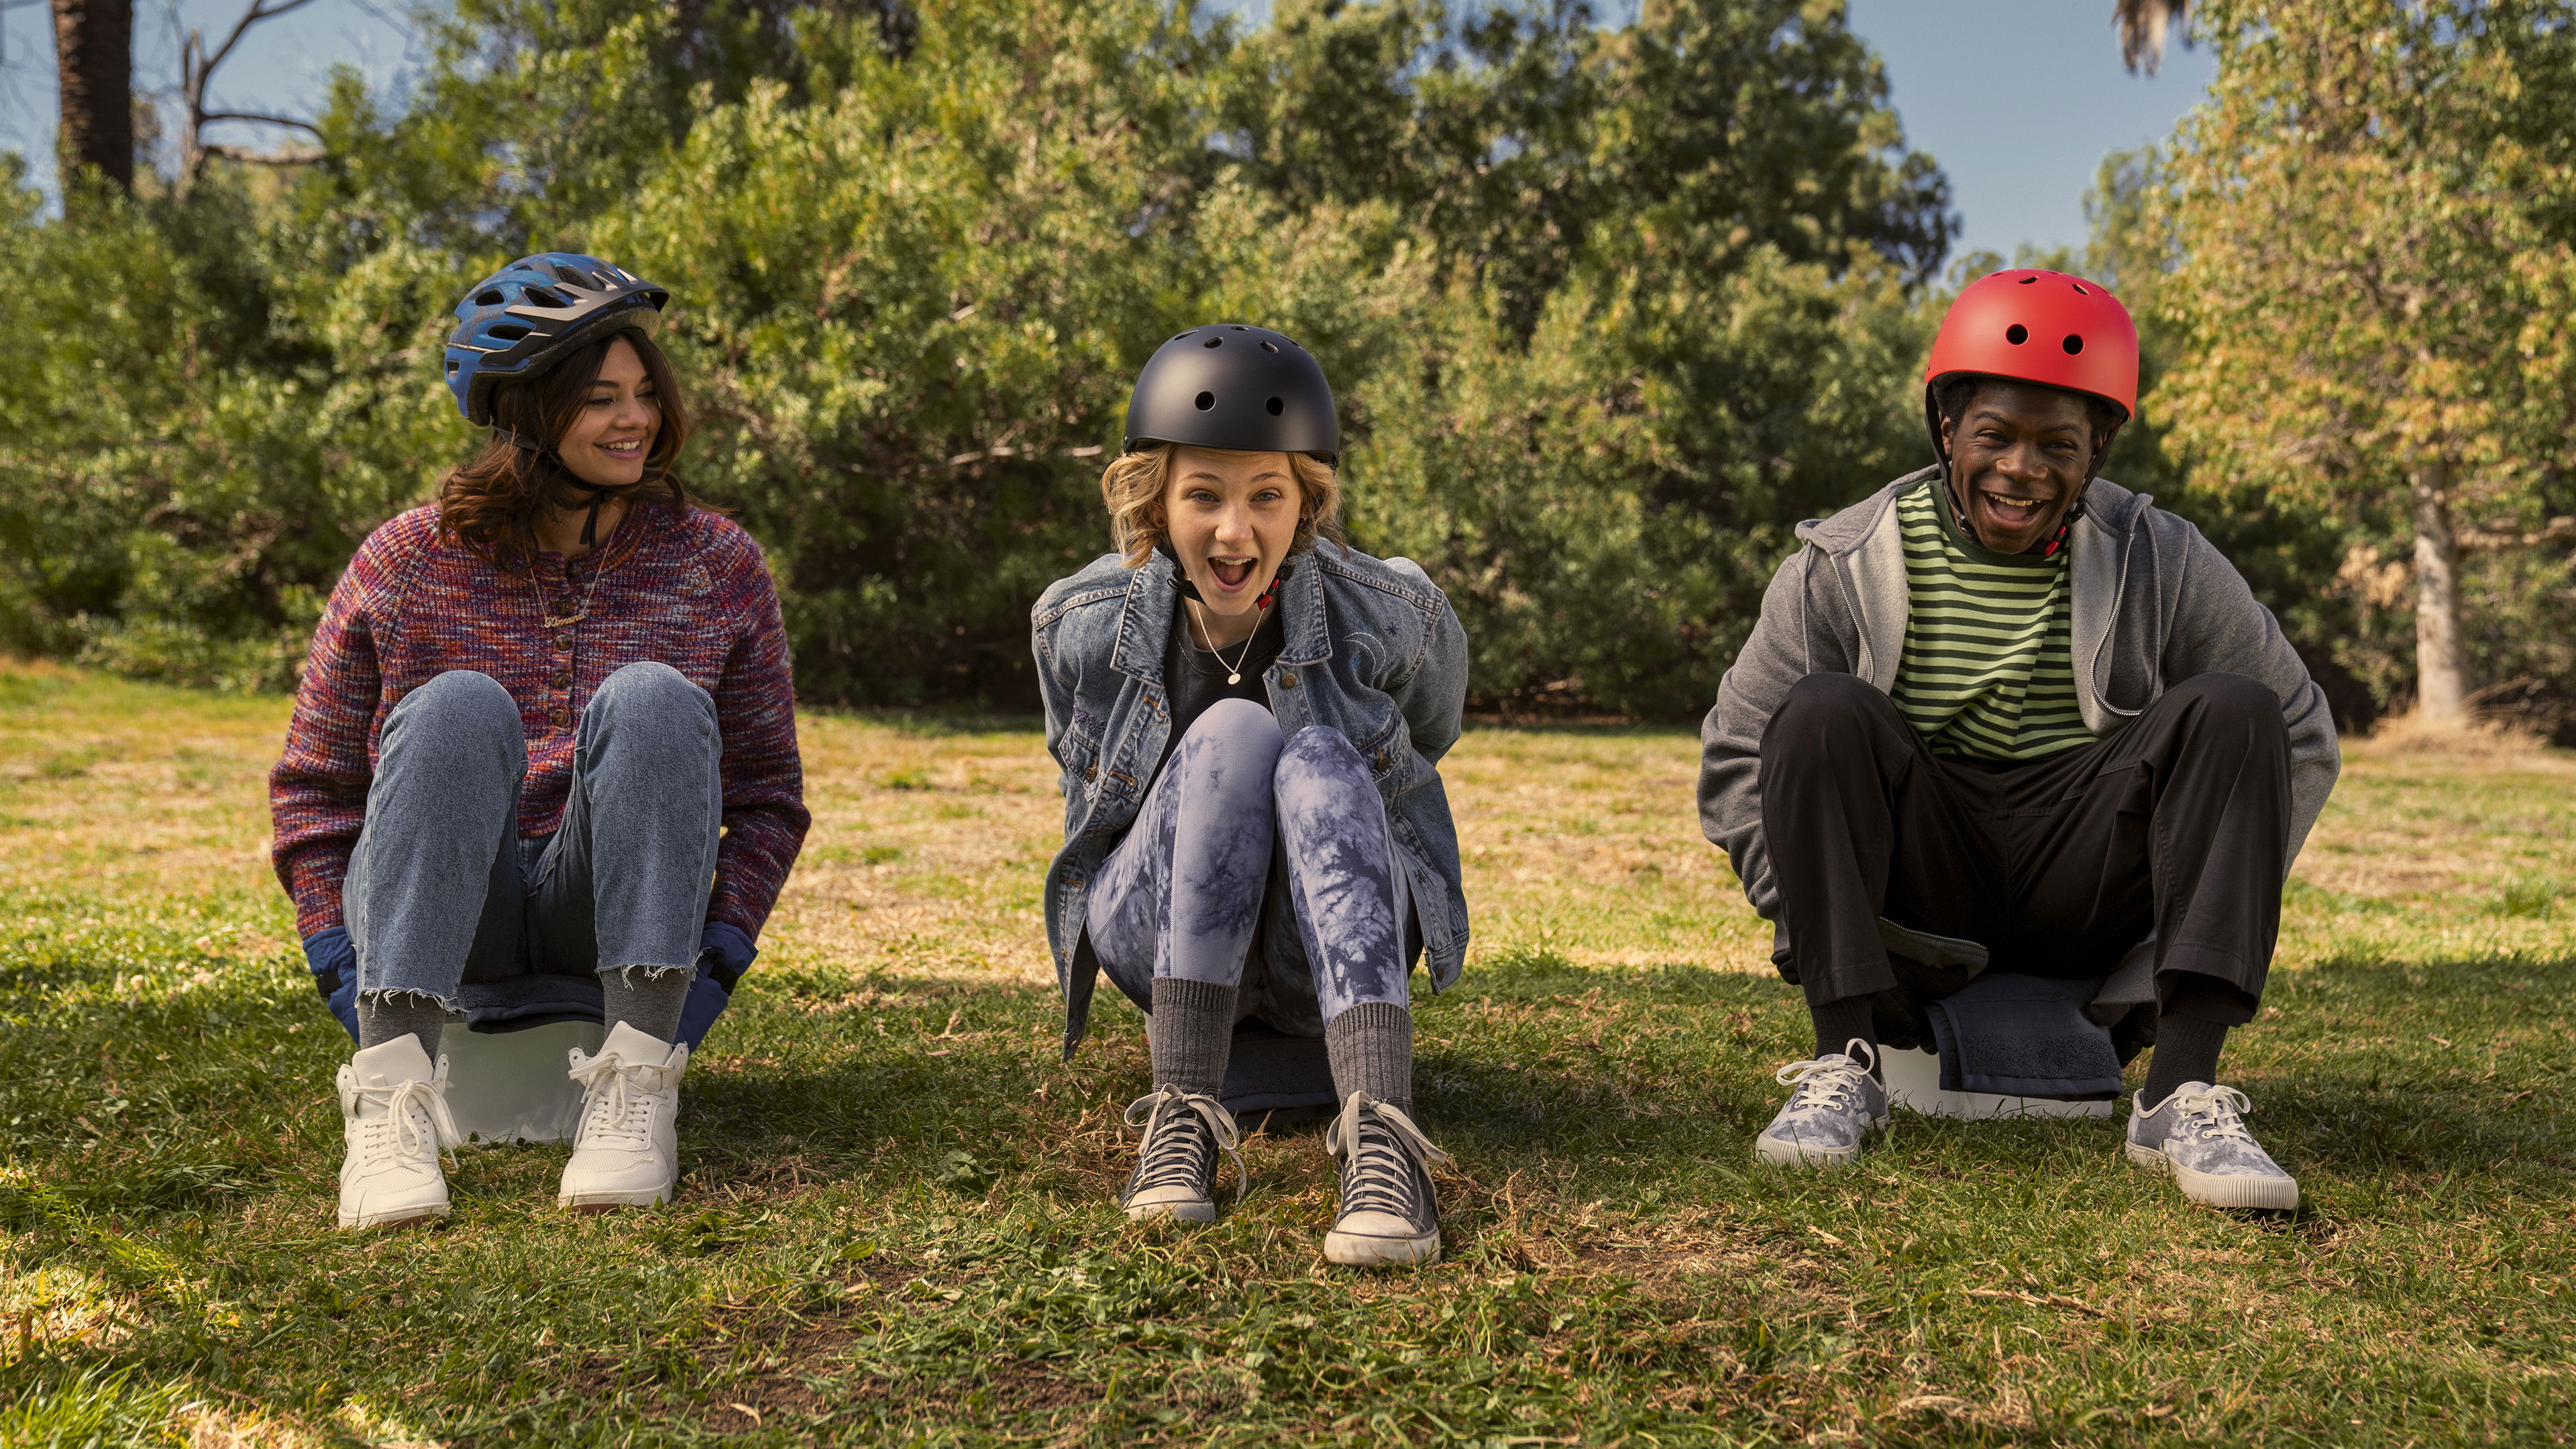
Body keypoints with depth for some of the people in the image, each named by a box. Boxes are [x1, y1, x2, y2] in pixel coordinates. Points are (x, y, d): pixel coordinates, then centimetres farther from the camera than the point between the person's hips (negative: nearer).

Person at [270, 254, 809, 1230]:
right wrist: (351, 979, -3)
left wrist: (714, 963, -4)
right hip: (443, 931, 0)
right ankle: (392, 1093, -39)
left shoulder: (717, 568, 5)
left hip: (610, 923, 1)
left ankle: (636, 1086, -33)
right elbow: (312, 786, 9)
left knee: (651, 698, -26)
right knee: (458, 707, -29)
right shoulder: (407, 564, 3)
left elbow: (768, 794, 9)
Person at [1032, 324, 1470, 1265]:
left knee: (1317, 754, -32)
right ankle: (1182, 1116, -35)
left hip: (1335, 952, 0)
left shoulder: (1394, 621, -13)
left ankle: (1382, 1137, -50)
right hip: (1153, 939, 0)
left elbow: (1423, 745, 9)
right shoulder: (1081, 626, -10)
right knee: (1233, 731, -29)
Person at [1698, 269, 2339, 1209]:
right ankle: (1843, 1069, -25)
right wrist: (1819, 918, -13)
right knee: (1823, 712, -25)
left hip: (2083, 893, 1)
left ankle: (2182, 1099, -28)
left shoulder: (2164, 567, -1)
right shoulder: (1845, 567, -3)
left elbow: (2299, 739, 7)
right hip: (1920, 901, -1)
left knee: (2231, 711, -21)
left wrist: (2204, 908, -4)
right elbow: (1736, 761, 1)